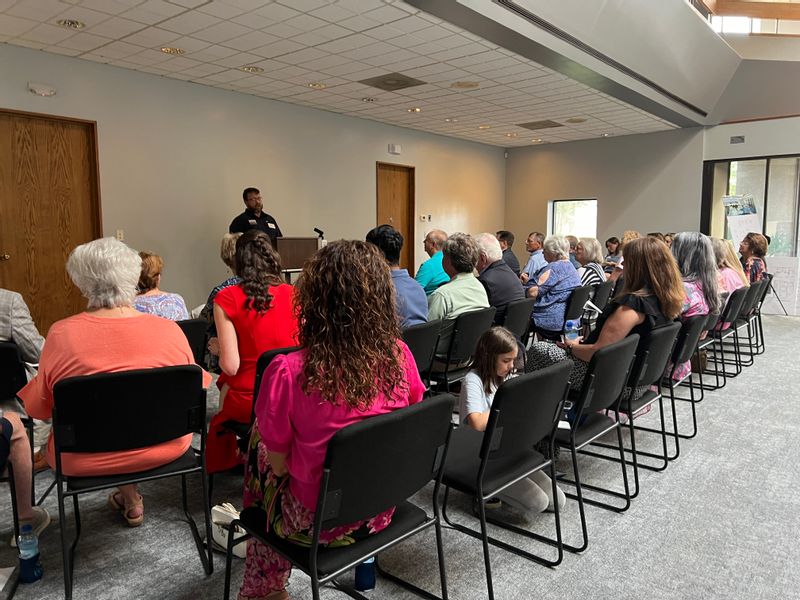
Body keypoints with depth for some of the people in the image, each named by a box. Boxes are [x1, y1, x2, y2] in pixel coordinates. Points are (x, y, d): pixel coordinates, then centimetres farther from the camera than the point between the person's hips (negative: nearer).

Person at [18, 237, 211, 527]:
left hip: (86, 461, 0)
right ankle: (128, 495, 37)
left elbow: (38, 408, -6)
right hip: (164, 450, 1)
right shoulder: (170, 330, -15)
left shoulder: (61, 334, -17)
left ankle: (130, 497, 34)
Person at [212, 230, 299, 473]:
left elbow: (231, 366, -15)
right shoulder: (293, 294, -6)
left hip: (247, 402, -3)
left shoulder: (227, 299, -12)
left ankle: (222, 464, 46)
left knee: (225, 387, 31)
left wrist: (218, 350, 6)